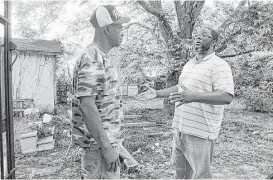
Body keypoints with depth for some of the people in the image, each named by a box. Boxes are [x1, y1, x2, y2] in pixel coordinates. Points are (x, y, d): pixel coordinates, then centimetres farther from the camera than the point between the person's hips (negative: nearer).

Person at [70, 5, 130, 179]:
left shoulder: (101, 57, 12)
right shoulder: (93, 59, -19)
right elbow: (87, 106, -25)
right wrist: (106, 148, -22)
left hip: (107, 140, 10)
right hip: (100, 144, -9)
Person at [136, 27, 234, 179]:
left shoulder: (219, 65, -10)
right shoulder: (189, 64, 15)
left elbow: (227, 97, -23)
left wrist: (194, 96, -36)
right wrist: (157, 93, 19)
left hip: (200, 132, -7)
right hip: (179, 128, 8)